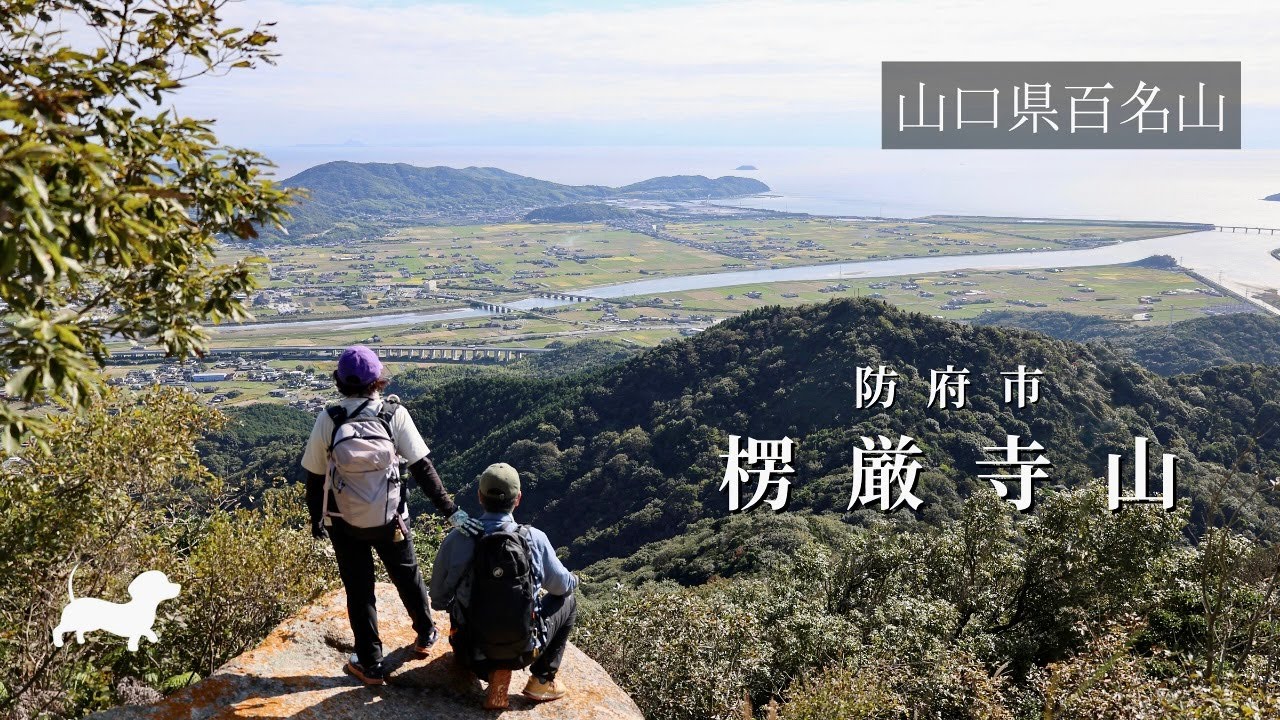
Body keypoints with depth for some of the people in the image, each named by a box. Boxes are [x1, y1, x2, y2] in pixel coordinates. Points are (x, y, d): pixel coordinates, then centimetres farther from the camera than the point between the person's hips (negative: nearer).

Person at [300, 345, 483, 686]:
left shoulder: (328, 420, -13)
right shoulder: (395, 414, -15)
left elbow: (314, 477, -6)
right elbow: (423, 469, -16)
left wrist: (316, 519, 9)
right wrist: (451, 511, -13)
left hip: (345, 524, 0)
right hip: (390, 520, 0)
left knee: (359, 590, 15)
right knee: (407, 575, 24)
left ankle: (370, 665, 24)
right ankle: (425, 634, 44)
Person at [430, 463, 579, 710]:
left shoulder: (456, 540, -13)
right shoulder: (534, 539, -14)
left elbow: (438, 599, 0)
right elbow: (562, 586, 2)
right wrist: (574, 579, 27)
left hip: (473, 653, 3)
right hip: (523, 650, -3)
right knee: (567, 602, 23)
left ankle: (494, 672, 19)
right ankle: (541, 681, 21)